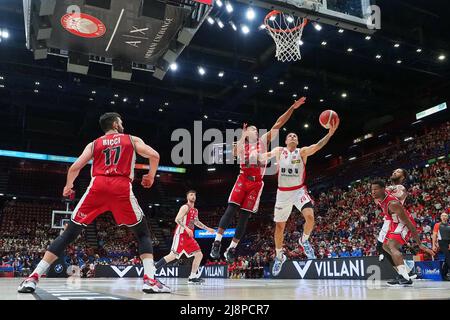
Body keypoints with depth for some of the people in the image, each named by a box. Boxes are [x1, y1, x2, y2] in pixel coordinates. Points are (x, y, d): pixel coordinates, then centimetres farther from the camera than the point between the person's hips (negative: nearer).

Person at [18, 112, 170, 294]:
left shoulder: (94, 144, 23)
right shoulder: (132, 139, 19)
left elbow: (75, 167, 14)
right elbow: (154, 155, 6)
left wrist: (68, 186, 33)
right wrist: (151, 177, 22)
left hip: (98, 186, 2)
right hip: (122, 188, -2)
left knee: (69, 234, 9)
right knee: (143, 234, 12)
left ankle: (33, 277, 3)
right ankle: (150, 280, -3)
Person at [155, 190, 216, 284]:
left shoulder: (195, 211, 19)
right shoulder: (185, 207, -7)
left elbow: (196, 222, 34)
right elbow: (177, 219, -18)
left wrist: (207, 229, 30)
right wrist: (186, 228, -28)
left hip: (189, 236, 9)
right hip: (181, 234, -9)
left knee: (199, 255, 2)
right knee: (173, 255, -15)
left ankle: (193, 277, 7)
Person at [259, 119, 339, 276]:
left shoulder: (302, 152, -4)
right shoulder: (279, 151, 1)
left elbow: (317, 146, -21)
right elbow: (263, 156, 7)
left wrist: (330, 134, -37)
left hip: (299, 190, -1)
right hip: (283, 193, 2)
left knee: (310, 217, -25)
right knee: (279, 226, 8)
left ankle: (304, 240, 7)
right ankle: (279, 257, 29)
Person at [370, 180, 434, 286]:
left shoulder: (393, 204, -34)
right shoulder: (378, 198, -11)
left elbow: (409, 223, -32)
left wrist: (419, 244, -32)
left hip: (405, 224, -10)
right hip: (395, 223, 10)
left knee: (391, 246, -30)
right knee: (385, 246, 21)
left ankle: (406, 278, -38)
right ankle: (402, 274, 29)